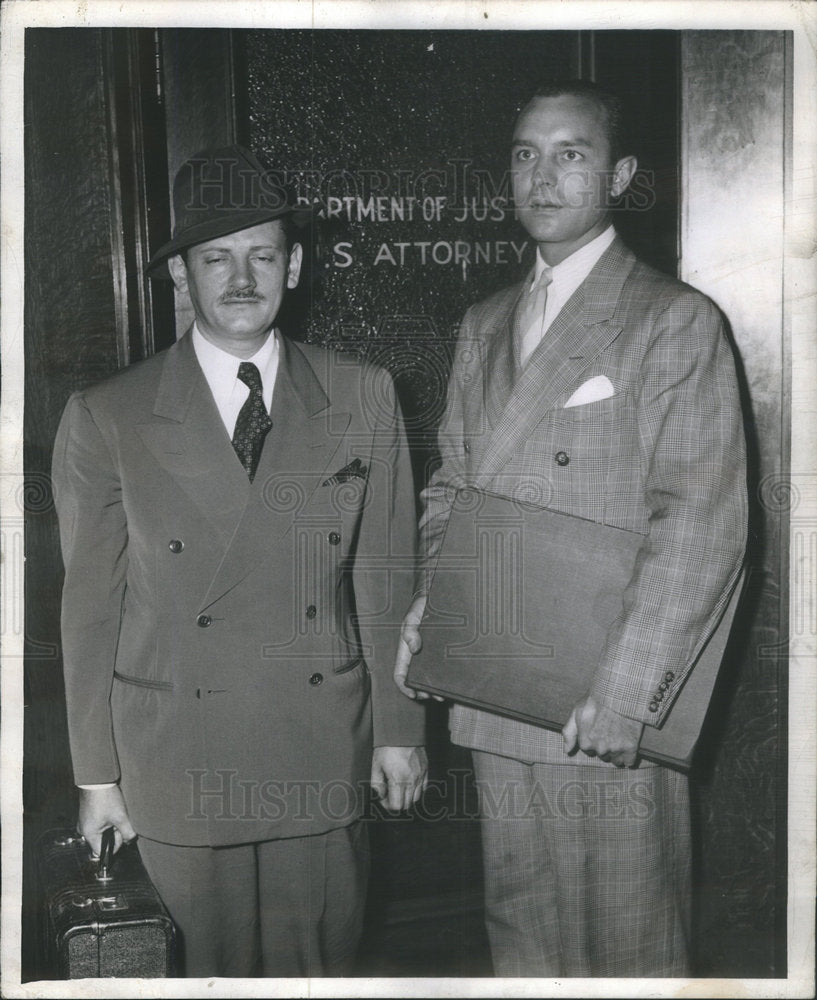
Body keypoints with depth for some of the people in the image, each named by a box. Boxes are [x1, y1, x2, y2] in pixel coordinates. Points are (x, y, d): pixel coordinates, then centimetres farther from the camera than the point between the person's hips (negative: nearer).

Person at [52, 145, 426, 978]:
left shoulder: (362, 398, 0)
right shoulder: (105, 419, -5)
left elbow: (384, 574, 3)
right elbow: (91, 607, -1)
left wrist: (399, 726, 5)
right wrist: (97, 776, 1)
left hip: (324, 752, 2)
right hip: (179, 755, -1)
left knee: (321, 960, 14)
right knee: (211, 967, 12)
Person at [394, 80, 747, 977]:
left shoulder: (676, 321, -6)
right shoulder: (483, 325, 14)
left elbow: (701, 522, -14)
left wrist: (624, 690, -19)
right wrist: (427, 601, 1)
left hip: (604, 710, -5)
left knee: (627, 936, 8)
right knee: (518, 922, 18)